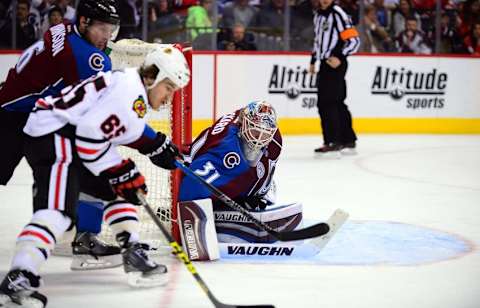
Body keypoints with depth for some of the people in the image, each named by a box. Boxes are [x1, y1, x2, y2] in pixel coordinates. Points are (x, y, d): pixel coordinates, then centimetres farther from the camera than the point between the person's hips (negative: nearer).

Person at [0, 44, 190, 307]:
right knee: (57, 208, -27)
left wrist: (159, 146, 28)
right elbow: (90, 133, -24)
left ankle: (133, 254, 23)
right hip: (52, 136, -12)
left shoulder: (134, 88, 15)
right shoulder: (129, 91, -17)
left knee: (121, 188, 21)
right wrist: (120, 173, -16)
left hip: (70, 136, 12)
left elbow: (128, 129, 32)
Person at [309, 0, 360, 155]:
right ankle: (348, 139, 15)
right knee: (337, 102, 10)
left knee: (327, 101, -12)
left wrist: (340, 57, -24)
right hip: (325, 63, 8)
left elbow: (353, 40, -15)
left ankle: (333, 141, -10)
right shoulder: (318, 15, 16)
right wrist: (313, 60, 25)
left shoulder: (338, 14, -11)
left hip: (336, 64, -8)